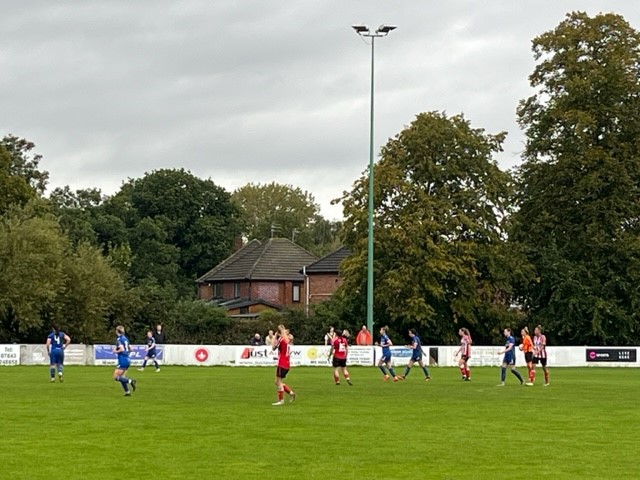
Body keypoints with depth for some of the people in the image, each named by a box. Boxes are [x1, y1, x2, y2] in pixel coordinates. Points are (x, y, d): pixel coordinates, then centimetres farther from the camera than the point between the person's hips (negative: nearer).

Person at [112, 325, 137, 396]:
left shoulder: (119, 339, -11)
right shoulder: (125, 338, 13)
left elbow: (122, 349, -22)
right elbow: (130, 349, 16)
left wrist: (116, 351, -6)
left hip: (122, 361, -8)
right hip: (127, 360, 8)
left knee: (116, 377, -4)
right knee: (122, 377, 14)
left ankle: (130, 381, -17)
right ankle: (127, 391, 7)